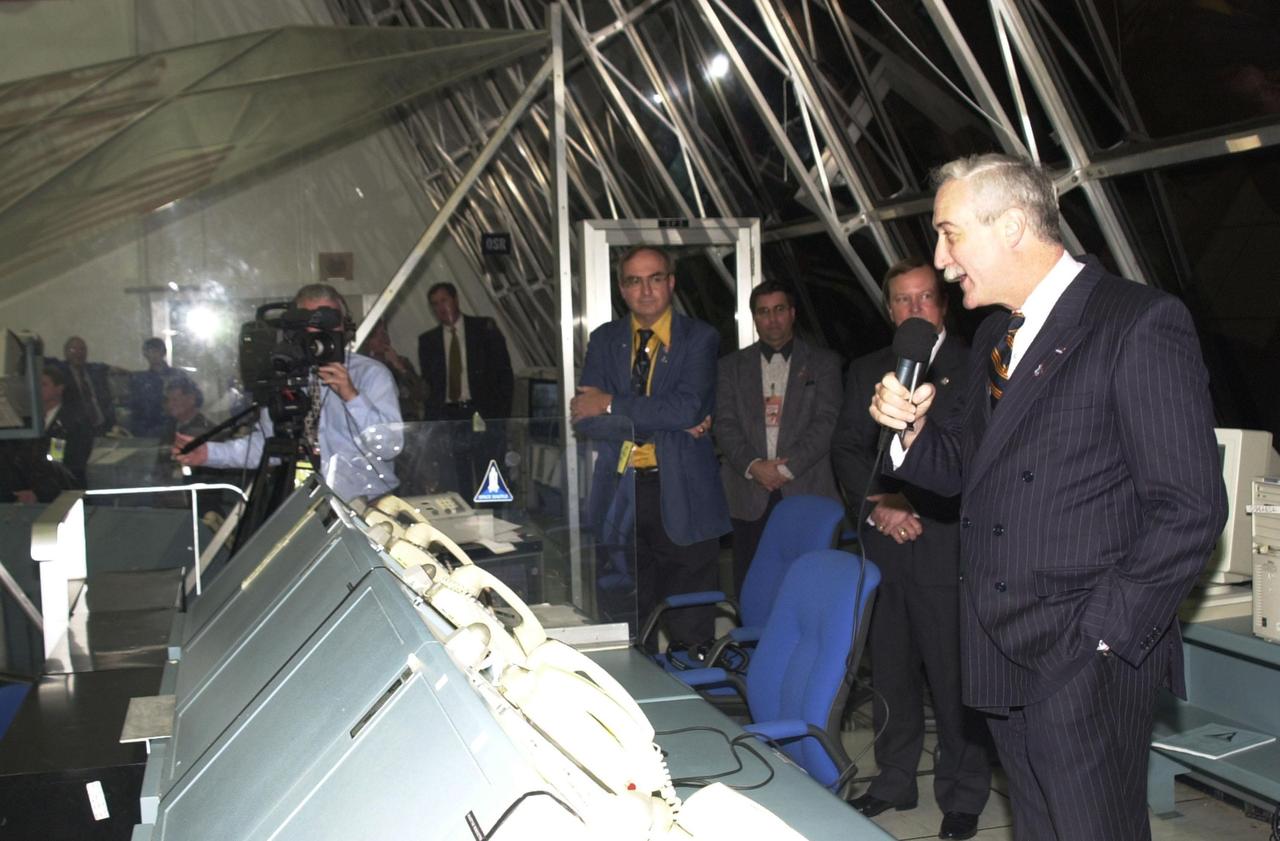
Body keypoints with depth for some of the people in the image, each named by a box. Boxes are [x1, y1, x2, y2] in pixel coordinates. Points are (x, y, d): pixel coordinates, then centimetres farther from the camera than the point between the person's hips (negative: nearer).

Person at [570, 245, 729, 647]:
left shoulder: (698, 338, 0)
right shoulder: (604, 340, 9)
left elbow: (687, 407, -16)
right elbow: (585, 419, -3)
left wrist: (612, 405, -11)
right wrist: (666, 424, -11)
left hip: (681, 496, -2)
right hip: (620, 493, 3)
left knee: (690, 629, 3)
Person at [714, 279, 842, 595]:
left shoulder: (823, 363, 11)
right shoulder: (732, 366, 15)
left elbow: (827, 423, 0)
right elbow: (724, 424, 6)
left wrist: (787, 467, -10)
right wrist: (753, 465, -10)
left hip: (807, 495, -1)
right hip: (750, 497, 1)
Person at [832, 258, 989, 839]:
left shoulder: (974, 368, 0)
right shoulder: (866, 372, 15)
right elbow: (846, 449, 10)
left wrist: (912, 503, -12)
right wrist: (876, 506, -6)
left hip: (947, 544, -4)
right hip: (884, 546, 4)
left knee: (953, 675, 1)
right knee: (890, 671, 12)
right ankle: (895, 780, 27)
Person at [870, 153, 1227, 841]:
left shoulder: (1140, 322, -12)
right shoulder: (995, 335, 14)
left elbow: (1190, 508, -15)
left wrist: (1101, 631, -16)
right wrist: (912, 426, -1)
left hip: (1084, 661, -7)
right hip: (1003, 654, 8)